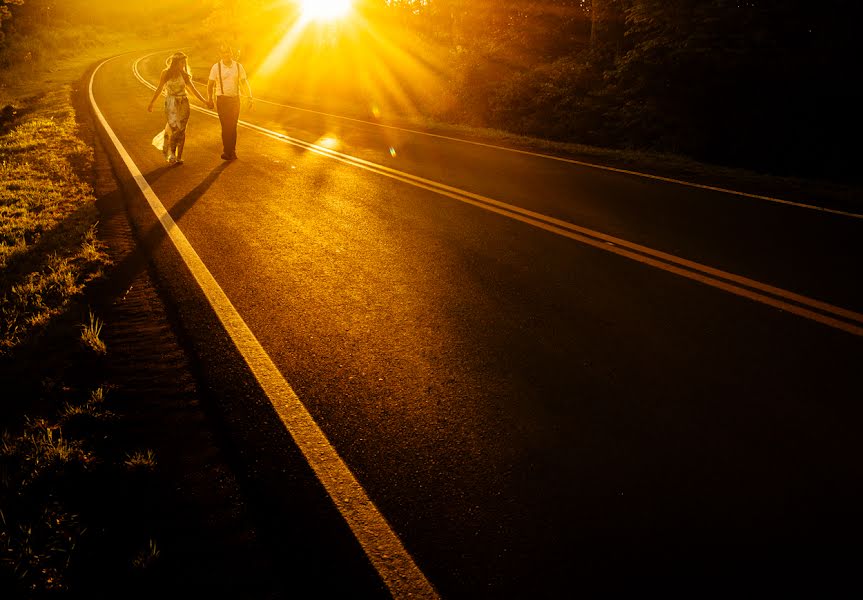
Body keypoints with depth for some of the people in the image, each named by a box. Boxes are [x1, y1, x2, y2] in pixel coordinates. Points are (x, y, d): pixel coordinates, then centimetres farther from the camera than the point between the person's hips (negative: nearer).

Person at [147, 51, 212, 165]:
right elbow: (159, 89, 5)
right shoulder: (166, 73, 0)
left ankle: (179, 157, 6)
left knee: (181, 130, 0)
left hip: (183, 103, 3)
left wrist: (205, 101, 8)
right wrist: (151, 103, 3)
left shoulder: (184, 74, 6)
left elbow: (193, 89, 11)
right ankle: (171, 154, 6)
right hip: (171, 103, -3)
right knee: (175, 128, -12)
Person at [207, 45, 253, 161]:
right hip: (222, 99, -2)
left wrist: (250, 96, -5)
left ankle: (231, 151, 18)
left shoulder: (238, 66, 3)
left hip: (235, 99, 2)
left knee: (233, 126, 7)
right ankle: (227, 151, 3)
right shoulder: (216, 67, -2)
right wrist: (209, 98, -8)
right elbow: (210, 84, 1)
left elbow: (244, 82, 6)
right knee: (225, 126, -6)